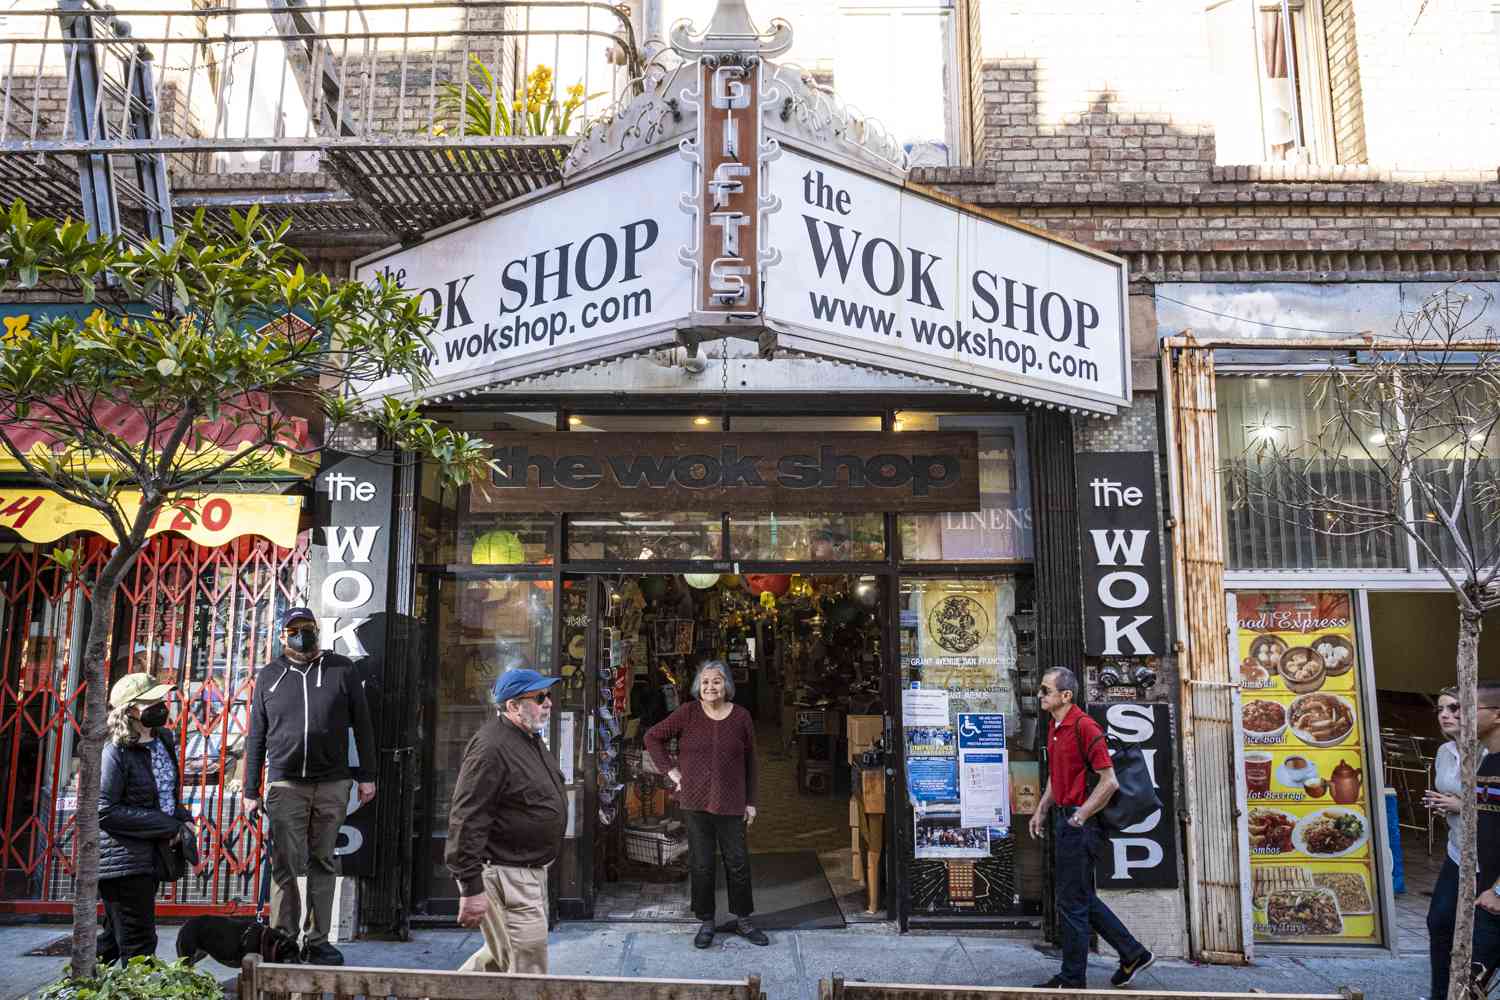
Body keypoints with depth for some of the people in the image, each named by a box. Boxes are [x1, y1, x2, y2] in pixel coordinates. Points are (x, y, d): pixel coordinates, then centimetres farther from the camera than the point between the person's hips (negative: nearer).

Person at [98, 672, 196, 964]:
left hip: (150, 858, 8)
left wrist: (183, 819, 0)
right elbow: (104, 811, -19)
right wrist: (167, 826, -19)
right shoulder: (116, 752, -15)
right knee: (139, 943, -1)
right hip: (123, 860, -8)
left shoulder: (163, 741, 8)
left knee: (115, 938, 20)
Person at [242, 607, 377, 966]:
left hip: (333, 785, 0)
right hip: (285, 784, 0)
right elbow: (256, 737, 11)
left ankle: (317, 940, 16)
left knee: (323, 863, 7)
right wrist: (251, 790, 7)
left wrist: (367, 775, 3)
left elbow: (362, 725, 7)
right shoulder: (269, 676, 9)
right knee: (285, 866, -2)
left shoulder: (342, 670, 5)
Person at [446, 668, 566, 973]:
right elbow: (466, 819, -25)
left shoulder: (531, 739, 11)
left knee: (503, 955, 21)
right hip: (504, 876, -10)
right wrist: (471, 888, -25)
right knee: (528, 963, -4)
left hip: (531, 869, 10)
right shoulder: (491, 748, -22)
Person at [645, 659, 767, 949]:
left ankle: (743, 919, 24)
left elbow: (749, 762, 5)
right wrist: (670, 770, -3)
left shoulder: (741, 717, -1)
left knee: (738, 862, 7)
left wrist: (751, 802, 5)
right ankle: (706, 922, 23)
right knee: (701, 864, 8)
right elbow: (653, 737, 3)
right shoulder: (688, 713, -4)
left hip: (731, 803, 1)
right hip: (695, 802, 0)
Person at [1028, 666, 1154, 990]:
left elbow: (1109, 781, -20)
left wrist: (1080, 816, -18)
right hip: (1065, 820, 9)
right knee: (1082, 898, 17)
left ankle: (1073, 979, 13)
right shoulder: (1053, 727, 11)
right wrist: (1041, 810, 15)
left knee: (1072, 902, 1)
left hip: (1078, 823, -9)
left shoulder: (1084, 726, -18)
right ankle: (1133, 954, 30)